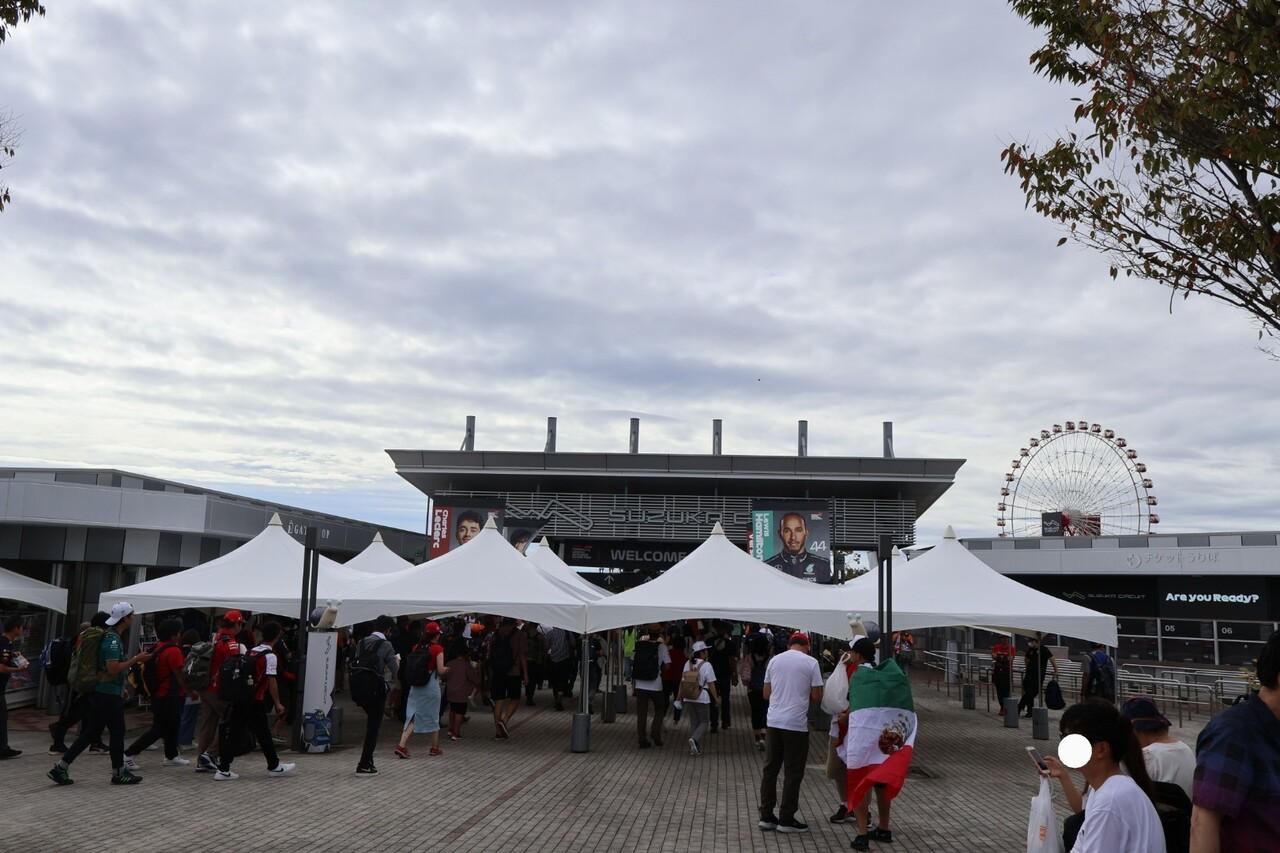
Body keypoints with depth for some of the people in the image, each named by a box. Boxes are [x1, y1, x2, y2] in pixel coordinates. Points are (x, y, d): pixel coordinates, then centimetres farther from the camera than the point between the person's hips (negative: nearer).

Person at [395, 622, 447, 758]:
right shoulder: (437, 649, -10)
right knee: (433, 716, 11)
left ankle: (402, 745, -9)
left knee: (412, 716, 6)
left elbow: (410, 667, 8)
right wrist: (447, 669, 7)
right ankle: (435, 747, 22)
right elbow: (440, 670, -14)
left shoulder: (416, 648, 5)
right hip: (431, 686, -4)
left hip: (415, 686, 4)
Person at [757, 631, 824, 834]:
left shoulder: (774, 660, 8)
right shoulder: (810, 662, -4)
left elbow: (766, 693, 11)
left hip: (773, 721, 4)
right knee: (793, 773, 4)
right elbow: (817, 696, -4)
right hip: (796, 724, -4)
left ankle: (766, 816, 15)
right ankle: (786, 819, 8)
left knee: (770, 769, 11)